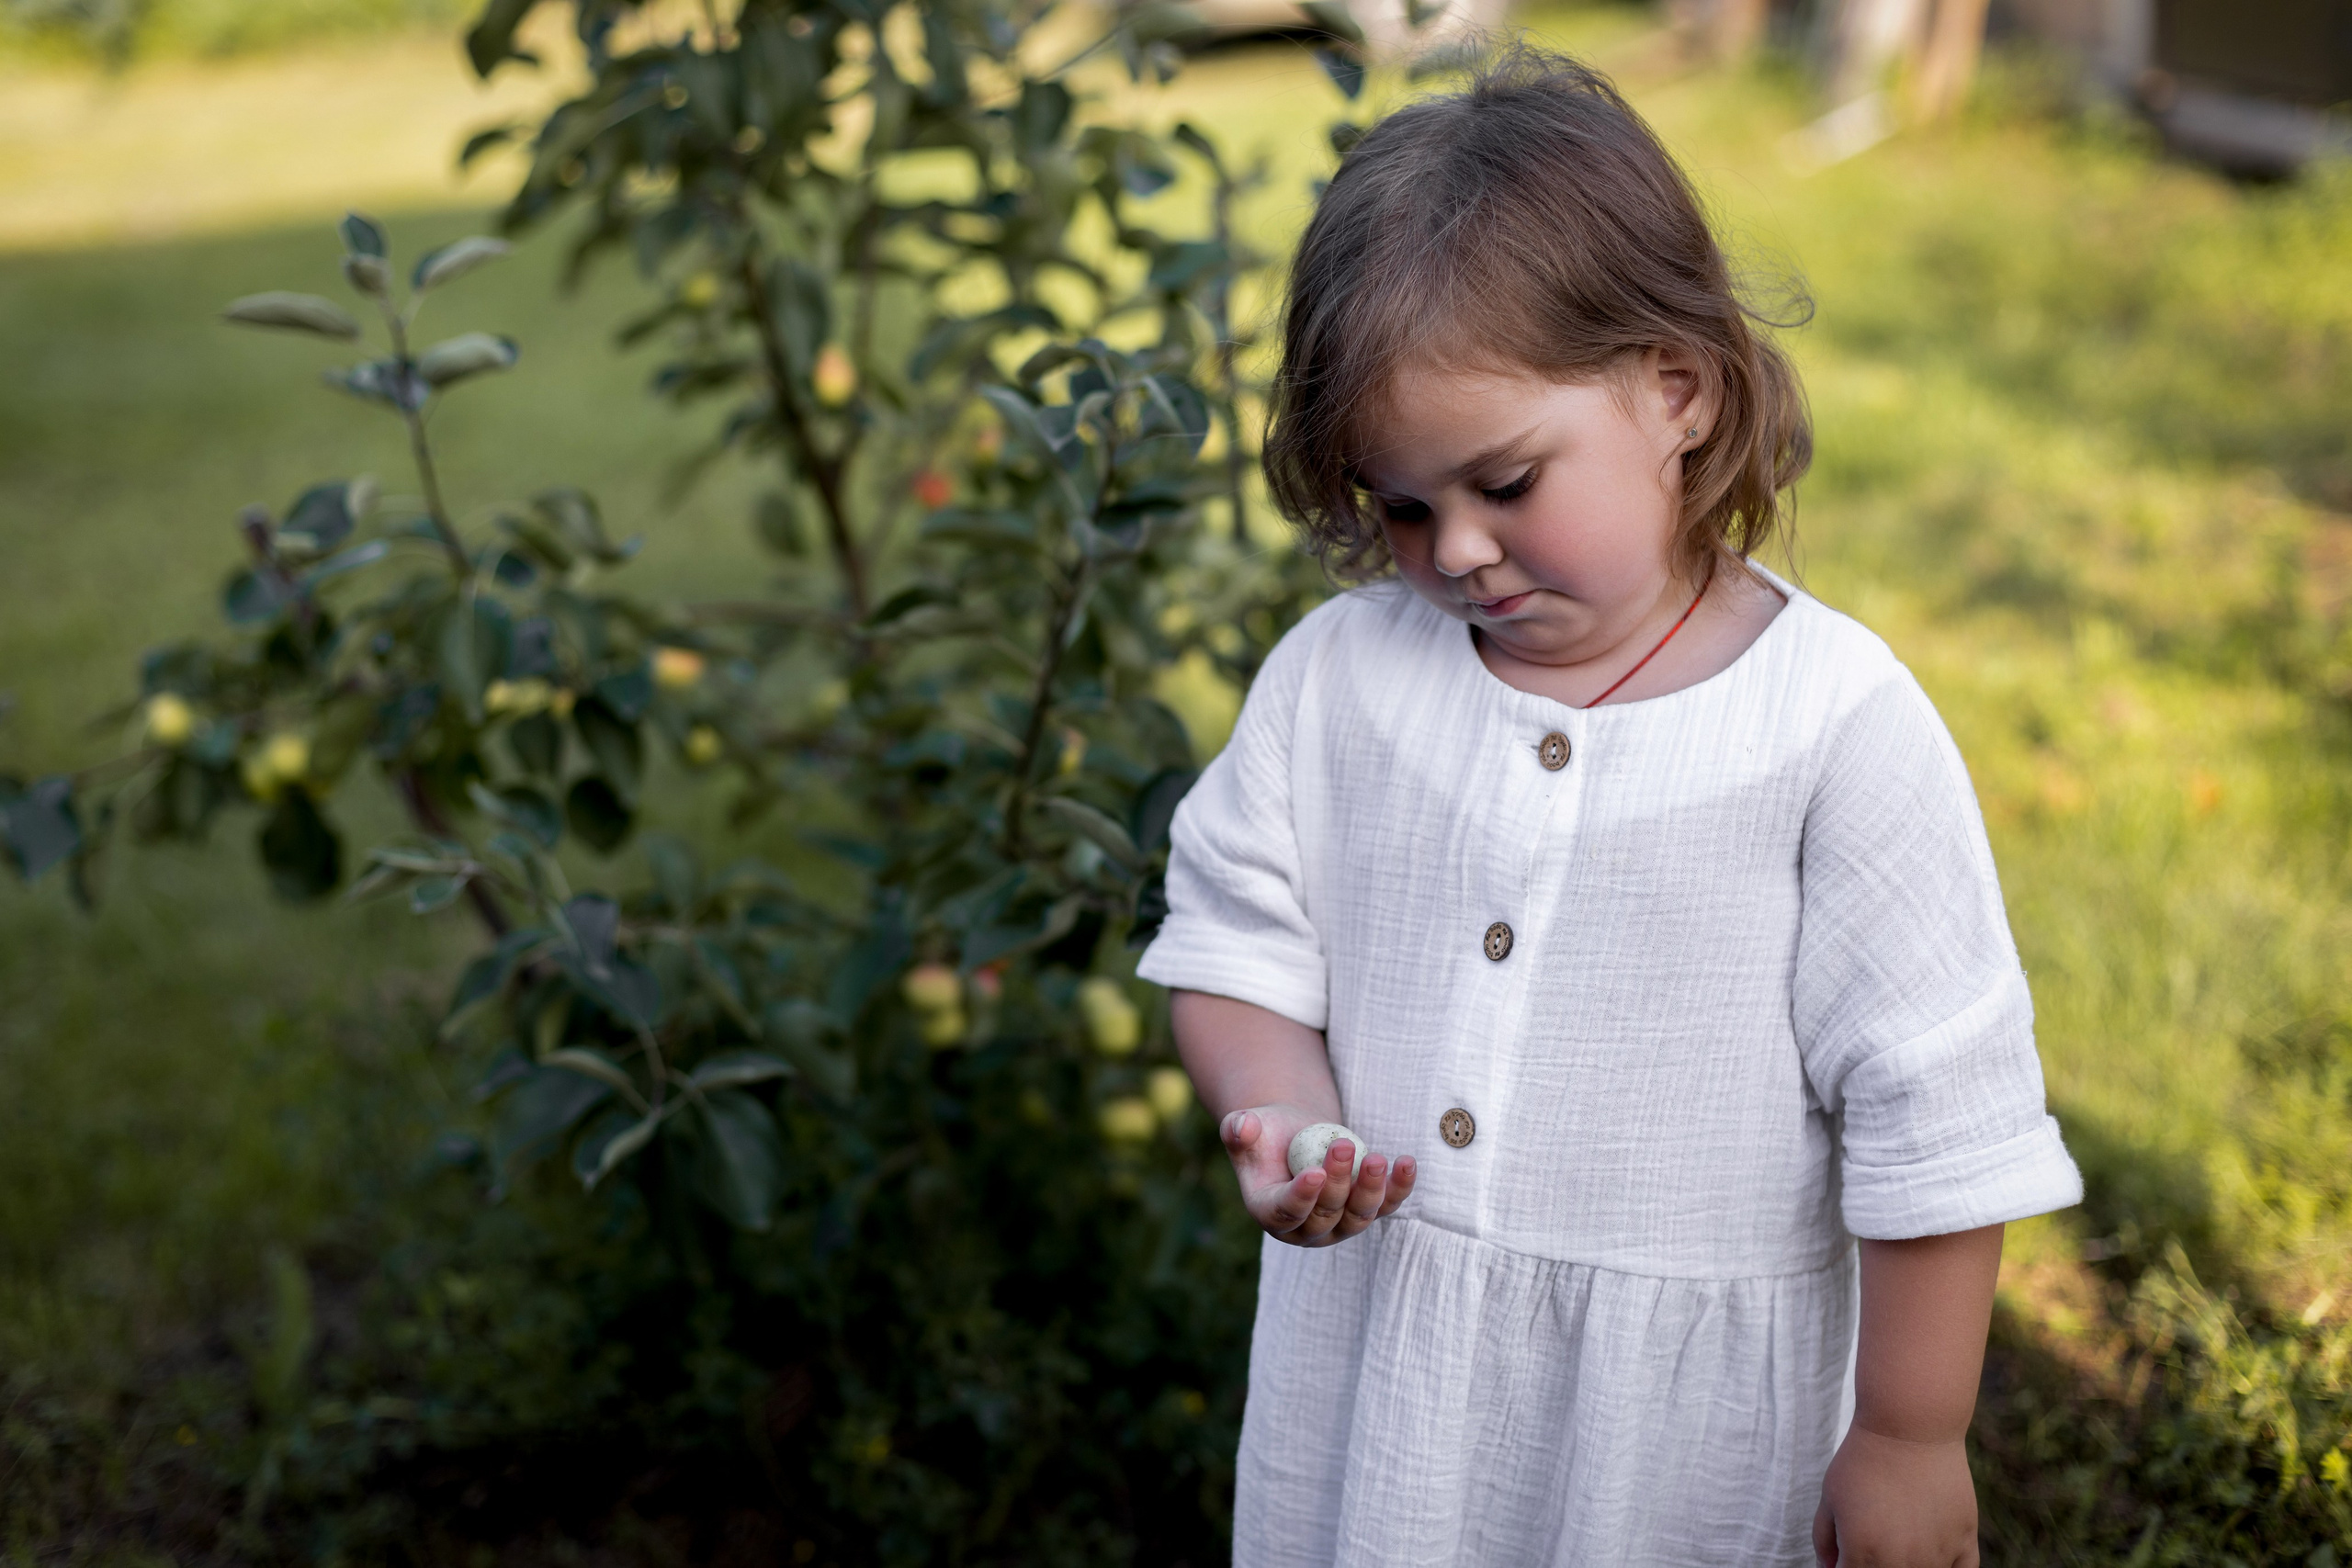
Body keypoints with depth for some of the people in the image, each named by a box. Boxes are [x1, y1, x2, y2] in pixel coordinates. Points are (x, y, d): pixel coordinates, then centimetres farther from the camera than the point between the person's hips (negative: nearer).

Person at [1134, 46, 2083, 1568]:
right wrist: (1275, 1112, -15)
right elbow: (1240, 931, 6)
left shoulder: (1839, 724, -15)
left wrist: (1914, 1437, -6)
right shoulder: (1337, 673, -4)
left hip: (1685, 1404, -3)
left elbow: (1939, 1118, -10)